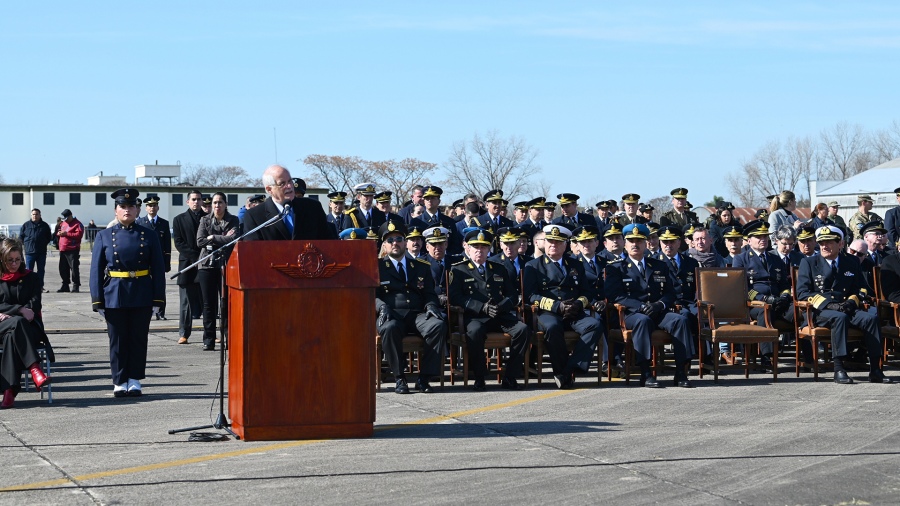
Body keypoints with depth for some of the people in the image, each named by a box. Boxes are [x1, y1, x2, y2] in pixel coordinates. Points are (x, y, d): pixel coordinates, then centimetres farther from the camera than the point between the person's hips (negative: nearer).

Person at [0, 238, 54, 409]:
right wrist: (20, 310, -15)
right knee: (17, 323, -38)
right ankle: (35, 369, -51)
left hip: (29, 328, 0)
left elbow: (34, 305, 3)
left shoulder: (31, 278, 16)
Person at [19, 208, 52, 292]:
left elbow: (49, 237, 16)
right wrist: (27, 244, 1)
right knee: (29, 270, -2)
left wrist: (44, 244, 6)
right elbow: (20, 237, 9)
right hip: (29, 252, -2)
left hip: (42, 252, 2)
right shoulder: (26, 225, 4)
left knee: (41, 270, 6)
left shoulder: (44, 225, 8)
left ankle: (40, 286, 13)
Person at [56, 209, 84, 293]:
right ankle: (65, 286, 21)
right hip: (62, 250, 8)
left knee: (74, 268, -9)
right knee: (63, 268, 11)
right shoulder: (63, 223, 19)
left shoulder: (77, 224, -4)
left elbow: (79, 234, -17)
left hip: (72, 250, -8)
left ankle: (75, 286, -5)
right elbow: (58, 232, 28)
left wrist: (66, 233, -19)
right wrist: (58, 233, 3)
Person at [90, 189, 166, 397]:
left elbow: (158, 269, 4)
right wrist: (97, 301, -2)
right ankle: (119, 382, 12)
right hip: (114, 296, 0)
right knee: (117, 340, 4)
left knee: (139, 339, 5)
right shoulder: (104, 236, 4)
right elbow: (96, 270, 3)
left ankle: (135, 381, 14)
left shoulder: (149, 235, 4)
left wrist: (158, 300, -2)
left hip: (142, 296, 0)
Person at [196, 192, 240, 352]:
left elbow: (234, 239, -11)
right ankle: (209, 340, 5)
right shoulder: (205, 220, 10)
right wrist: (222, 239, -6)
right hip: (208, 266, 1)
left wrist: (213, 238, -8)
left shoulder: (233, 220, 6)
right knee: (209, 304, 2)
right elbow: (200, 241, -2)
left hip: (226, 265, -1)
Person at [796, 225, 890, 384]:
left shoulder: (851, 263, 19)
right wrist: (829, 304, -15)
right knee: (839, 317, -37)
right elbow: (802, 292, -1)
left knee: (872, 318, -25)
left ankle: (875, 370, -25)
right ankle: (839, 369, -38)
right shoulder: (808, 263, 9)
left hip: (846, 309, 3)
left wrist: (853, 300, -6)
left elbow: (862, 288, 19)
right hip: (819, 312, -3)